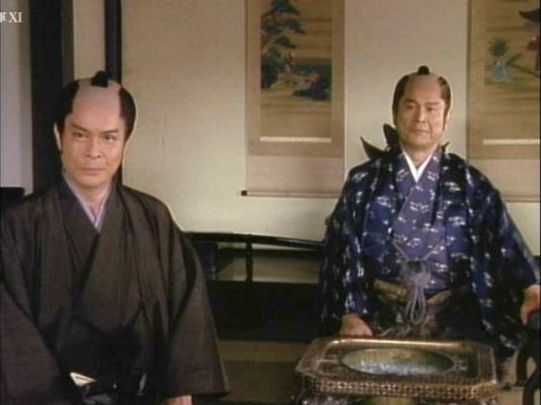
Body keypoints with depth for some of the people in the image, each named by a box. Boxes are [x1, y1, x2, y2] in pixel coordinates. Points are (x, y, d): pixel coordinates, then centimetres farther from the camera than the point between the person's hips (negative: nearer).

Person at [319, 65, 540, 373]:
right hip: (381, 313, 0)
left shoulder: (470, 184, 7)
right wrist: (350, 314, -11)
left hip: (450, 315, 0)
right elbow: (343, 252, 3)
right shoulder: (365, 181, 7)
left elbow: (503, 240, -5)